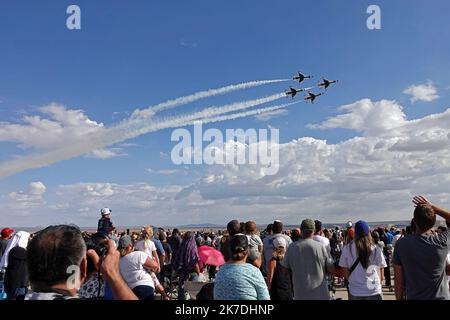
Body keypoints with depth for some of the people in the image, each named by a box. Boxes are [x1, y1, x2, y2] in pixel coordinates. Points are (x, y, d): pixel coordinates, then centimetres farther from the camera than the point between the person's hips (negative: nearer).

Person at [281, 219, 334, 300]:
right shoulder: (320, 247, -11)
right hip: (320, 293, -1)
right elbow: (331, 269, -5)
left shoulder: (292, 247, -6)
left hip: (300, 294, 2)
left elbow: (285, 269, 4)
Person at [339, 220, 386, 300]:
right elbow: (381, 274, 2)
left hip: (355, 292, 0)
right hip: (374, 291, 0)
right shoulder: (376, 249, -6)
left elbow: (346, 273, 0)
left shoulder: (347, 249, -7)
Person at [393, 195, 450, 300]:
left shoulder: (402, 244, -16)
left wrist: (400, 298, 5)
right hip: (440, 297, 1)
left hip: (413, 297, 0)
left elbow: (398, 280, -8)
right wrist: (431, 206, -4)